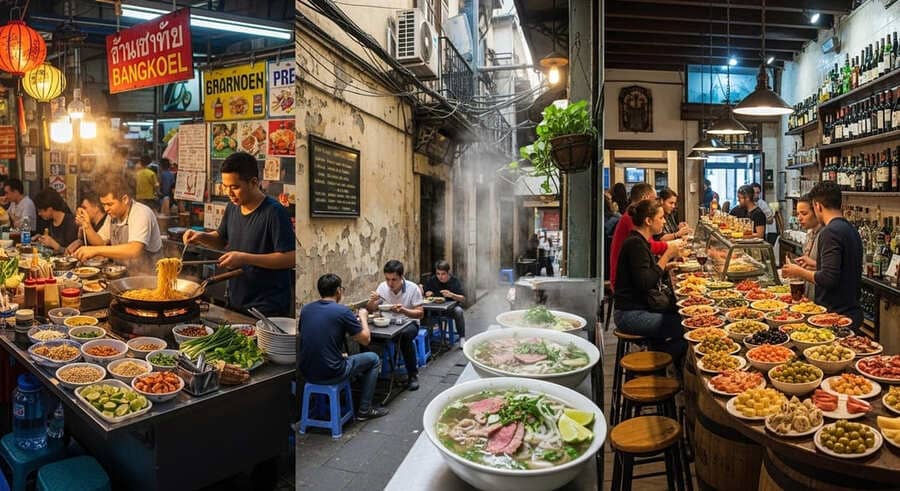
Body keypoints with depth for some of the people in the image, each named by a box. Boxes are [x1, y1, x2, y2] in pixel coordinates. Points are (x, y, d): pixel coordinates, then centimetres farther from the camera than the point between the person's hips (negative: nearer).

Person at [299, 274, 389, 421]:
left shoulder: (306, 309, 3)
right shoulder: (342, 311, -14)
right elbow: (365, 339, -5)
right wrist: (363, 317, 12)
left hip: (307, 373, 7)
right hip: (331, 374, -6)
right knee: (373, 359, 16)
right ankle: (364, 410, 21)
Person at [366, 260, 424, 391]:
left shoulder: (413, 288, -15)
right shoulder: (383, 287, -5)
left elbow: (420, 314, -13)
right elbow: (371, 309, 4)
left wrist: (403, 310, -31)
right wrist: (371, 301, -20)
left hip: (409, 323, -3)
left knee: (405, 336, -38)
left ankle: (413, 375, -18)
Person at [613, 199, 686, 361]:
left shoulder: (640, 241, 14)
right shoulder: (635, 243, -17)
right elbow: (645, 284, -25)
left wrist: (667, 266, 10)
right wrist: (666, 256, -19)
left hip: (638, 309, 10)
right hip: (631, 315, -10)